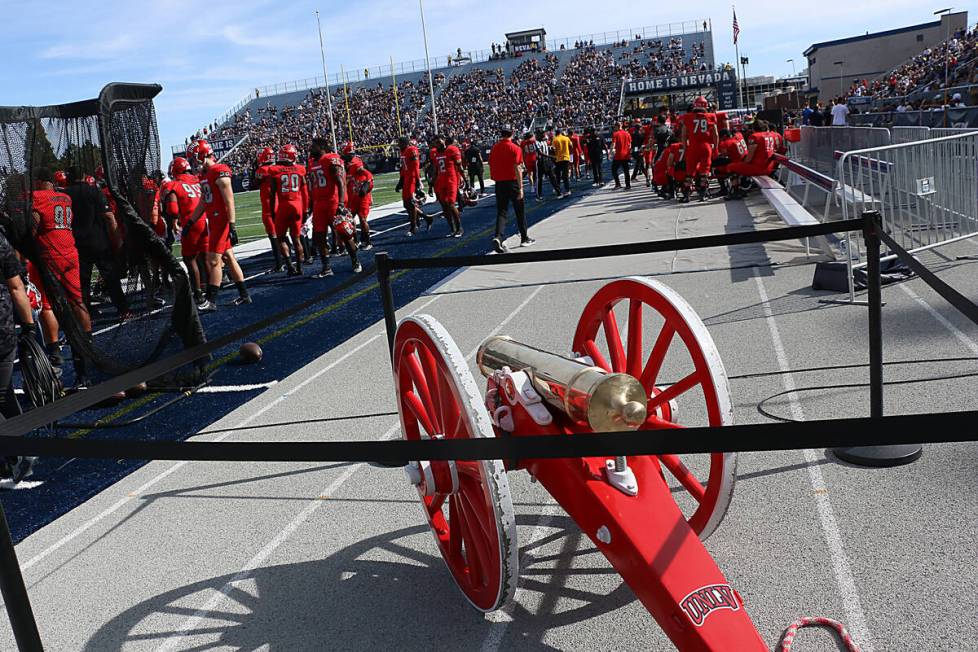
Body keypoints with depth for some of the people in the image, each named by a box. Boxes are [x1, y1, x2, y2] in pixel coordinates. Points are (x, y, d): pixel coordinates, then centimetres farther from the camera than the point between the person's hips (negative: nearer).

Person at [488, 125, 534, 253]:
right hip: (513, 183, -3)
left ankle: (498, 238, -19)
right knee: (520, 211, 12)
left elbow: (491, 167, 9)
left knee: (501, 212, 3)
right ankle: (524, 238, 23)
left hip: (499, 184, 3)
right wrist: (520, 187, -14)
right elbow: (517, 169, -14)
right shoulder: (515, 148, -9)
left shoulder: (494, 148, 4)